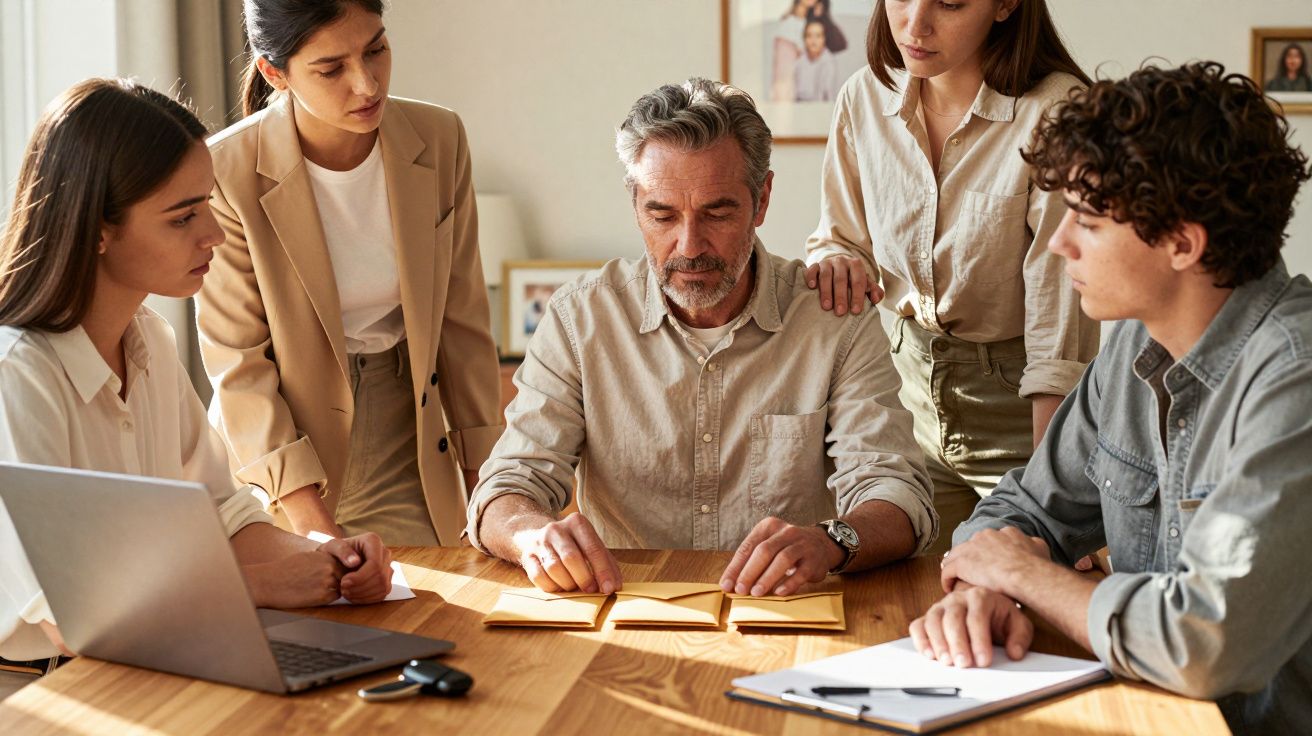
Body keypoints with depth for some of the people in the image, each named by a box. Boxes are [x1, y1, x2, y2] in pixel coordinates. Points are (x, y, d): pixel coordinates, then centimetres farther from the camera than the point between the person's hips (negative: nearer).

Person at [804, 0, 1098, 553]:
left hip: (1016, 414, -4)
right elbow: (838, 235, 9)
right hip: (911, 393, 4)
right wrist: (833, 260, -16)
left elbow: (1062, 320, -22)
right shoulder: (864, 98, -4)